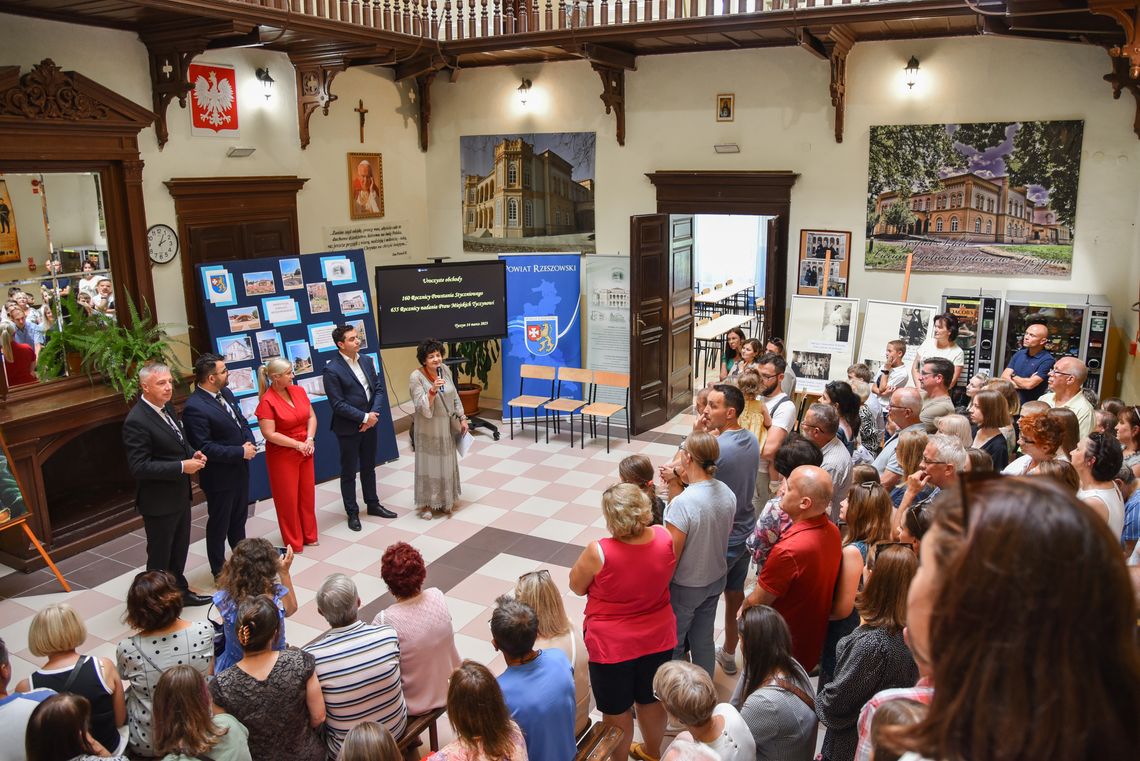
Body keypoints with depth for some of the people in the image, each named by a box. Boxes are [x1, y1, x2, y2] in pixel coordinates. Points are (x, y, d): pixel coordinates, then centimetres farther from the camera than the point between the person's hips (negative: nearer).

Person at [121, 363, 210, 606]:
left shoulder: (166, 407, 3)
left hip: (179, 495, 8)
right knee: (160, 557, 10)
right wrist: (182, 467, -26)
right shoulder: (137, 421, -24)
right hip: (159, 502, -8)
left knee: (179, 549, 23)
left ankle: (180, 591, 42)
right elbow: (139, 467, -27)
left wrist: (192, 453, -3)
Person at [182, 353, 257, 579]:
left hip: (240, 470, 8)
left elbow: (242, 422, 13)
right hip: (220, 476, -8)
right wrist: (241, 452, -21)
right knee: (219, 524, 11)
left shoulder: (226, 394, 2)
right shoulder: (195, 408, -24)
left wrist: (250, 442, -7)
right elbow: (205, 448, -25)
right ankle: (219, 571, 28)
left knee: (239, 518, 24)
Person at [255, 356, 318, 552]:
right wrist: (297, 444, -18)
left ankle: (309, 535, 29)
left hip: (304, 453, 6)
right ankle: (293, 542, 19)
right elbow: (269, 434, -20)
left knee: (307, 493, 13)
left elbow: (311, 417, 5)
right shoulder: (267, 401, -16)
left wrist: (310, 440, -10)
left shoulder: (298, 391, 2)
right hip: (282, 455, -6)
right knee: (288, 498, 5)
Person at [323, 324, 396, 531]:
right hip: (348, 428, -6)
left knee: (369, 467, 20)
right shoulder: (332, 370, -17)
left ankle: (372, 504, 35)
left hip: (370, 423, 6)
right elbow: (338, 404, -19)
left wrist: (374, 414, -10)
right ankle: (352, 513, 20)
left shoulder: (366, 361, 3)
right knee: (349, 472, 8)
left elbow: (379, 388, 4)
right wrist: (364, 417, -18)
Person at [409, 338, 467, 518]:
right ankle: (427, 504, 17)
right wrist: (432, 390, -37)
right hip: (428, 429, -5)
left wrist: (462, 418, 7)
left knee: (446, 463, 14)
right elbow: (421, 407, -23)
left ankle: (444, 501, 29)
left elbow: (455, 396, 8)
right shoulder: (416, 377, -18)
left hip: (446, 426, 5)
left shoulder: (445, 370, -2)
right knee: (429, 464, 4)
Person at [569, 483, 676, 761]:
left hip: (612, 645, -4)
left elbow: (576, 587, -11)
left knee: (616, 710, 19)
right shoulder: (666, 538, -18)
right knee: (651, 700, 27)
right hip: (658, 638, 5)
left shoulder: (599, 552, -31)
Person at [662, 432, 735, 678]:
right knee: (704, 639, 25)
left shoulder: (682, 503, -32)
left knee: (673, 644, 17)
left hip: (685, 587, -6)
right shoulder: (727, 493, -11)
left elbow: (671, 557, -25)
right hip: (716, 579, 6)